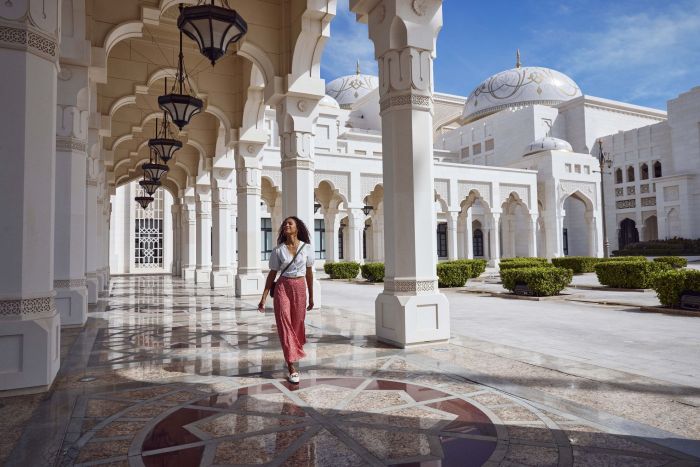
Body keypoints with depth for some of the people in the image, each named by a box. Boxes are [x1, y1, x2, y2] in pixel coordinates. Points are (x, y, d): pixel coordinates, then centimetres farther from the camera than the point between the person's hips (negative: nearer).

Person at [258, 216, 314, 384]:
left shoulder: (307, 248, 0)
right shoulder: (278, 250, -1)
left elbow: (309, 273, 7)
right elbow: (272, 274, 3)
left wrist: (311, 297, 11)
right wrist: (264, 297, -1)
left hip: (300, 288, 1)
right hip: (282, 288, -1)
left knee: (297, 325, 8)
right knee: (285, 325, -5)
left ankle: (290, 356, 36)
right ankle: (292, 368, 0)